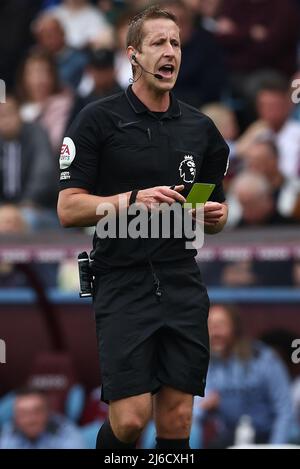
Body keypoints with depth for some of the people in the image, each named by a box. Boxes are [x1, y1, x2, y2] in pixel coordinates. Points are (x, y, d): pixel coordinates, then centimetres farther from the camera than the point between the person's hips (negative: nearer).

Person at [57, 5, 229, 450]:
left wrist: (215, 215, -3)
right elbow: (69, 209, -6)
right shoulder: (99, 120, -3)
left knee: (176, 420, 2)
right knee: (129, 420, -11)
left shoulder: (200, 128, 11)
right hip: (123, 284, -4)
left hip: (183, 284, 4)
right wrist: (133, 200, -19)